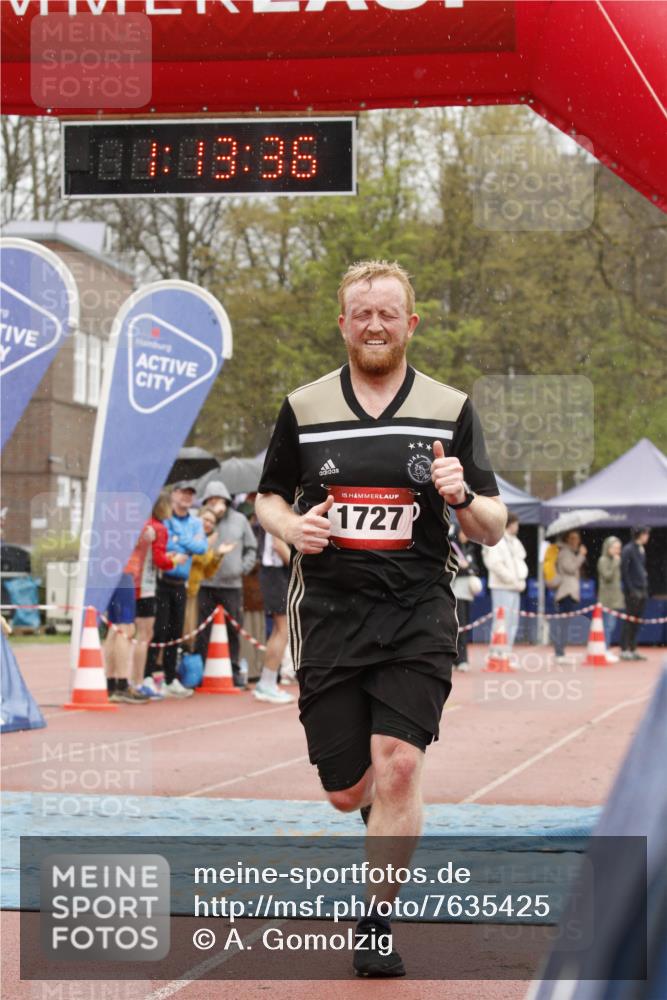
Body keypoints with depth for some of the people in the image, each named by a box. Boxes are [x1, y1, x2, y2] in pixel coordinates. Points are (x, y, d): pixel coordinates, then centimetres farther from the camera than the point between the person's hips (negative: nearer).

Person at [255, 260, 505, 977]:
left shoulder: (450, 410, 4)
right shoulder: (303, 408, 6)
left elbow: (492, 530, 5)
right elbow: (268, 498, 17)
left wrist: (462, 496, -17)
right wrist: (291, 527, -6)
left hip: (417, 614, -1)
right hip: (329, 613, 1)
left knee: (397, 764, -16)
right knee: (347, 792, 3)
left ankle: (378, 926, -1)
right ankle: (380, 808, 42)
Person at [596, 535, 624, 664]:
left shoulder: (614, 561, 17)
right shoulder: (603, 560, -7)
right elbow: (607, 576, -20)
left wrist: (620, 595, 18)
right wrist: (615, 563, -18)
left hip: (615, 598, 8)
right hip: (607, 598, -8)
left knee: (611, 625, 9)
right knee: (608, 625, -10)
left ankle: (608, 651, 13)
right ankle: (606, 651, -10)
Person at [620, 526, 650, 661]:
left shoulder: (641, 550, 14)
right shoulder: (628, 550, -11)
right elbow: (624, 571, -15)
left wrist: (645, 588, 12)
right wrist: (631, 589, -17)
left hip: (642, 591, 8)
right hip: (633, 592, -8)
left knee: (636, 623, 10)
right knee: (630, 621, -5)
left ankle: (633, 650, 15)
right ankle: (624, 650, -1)